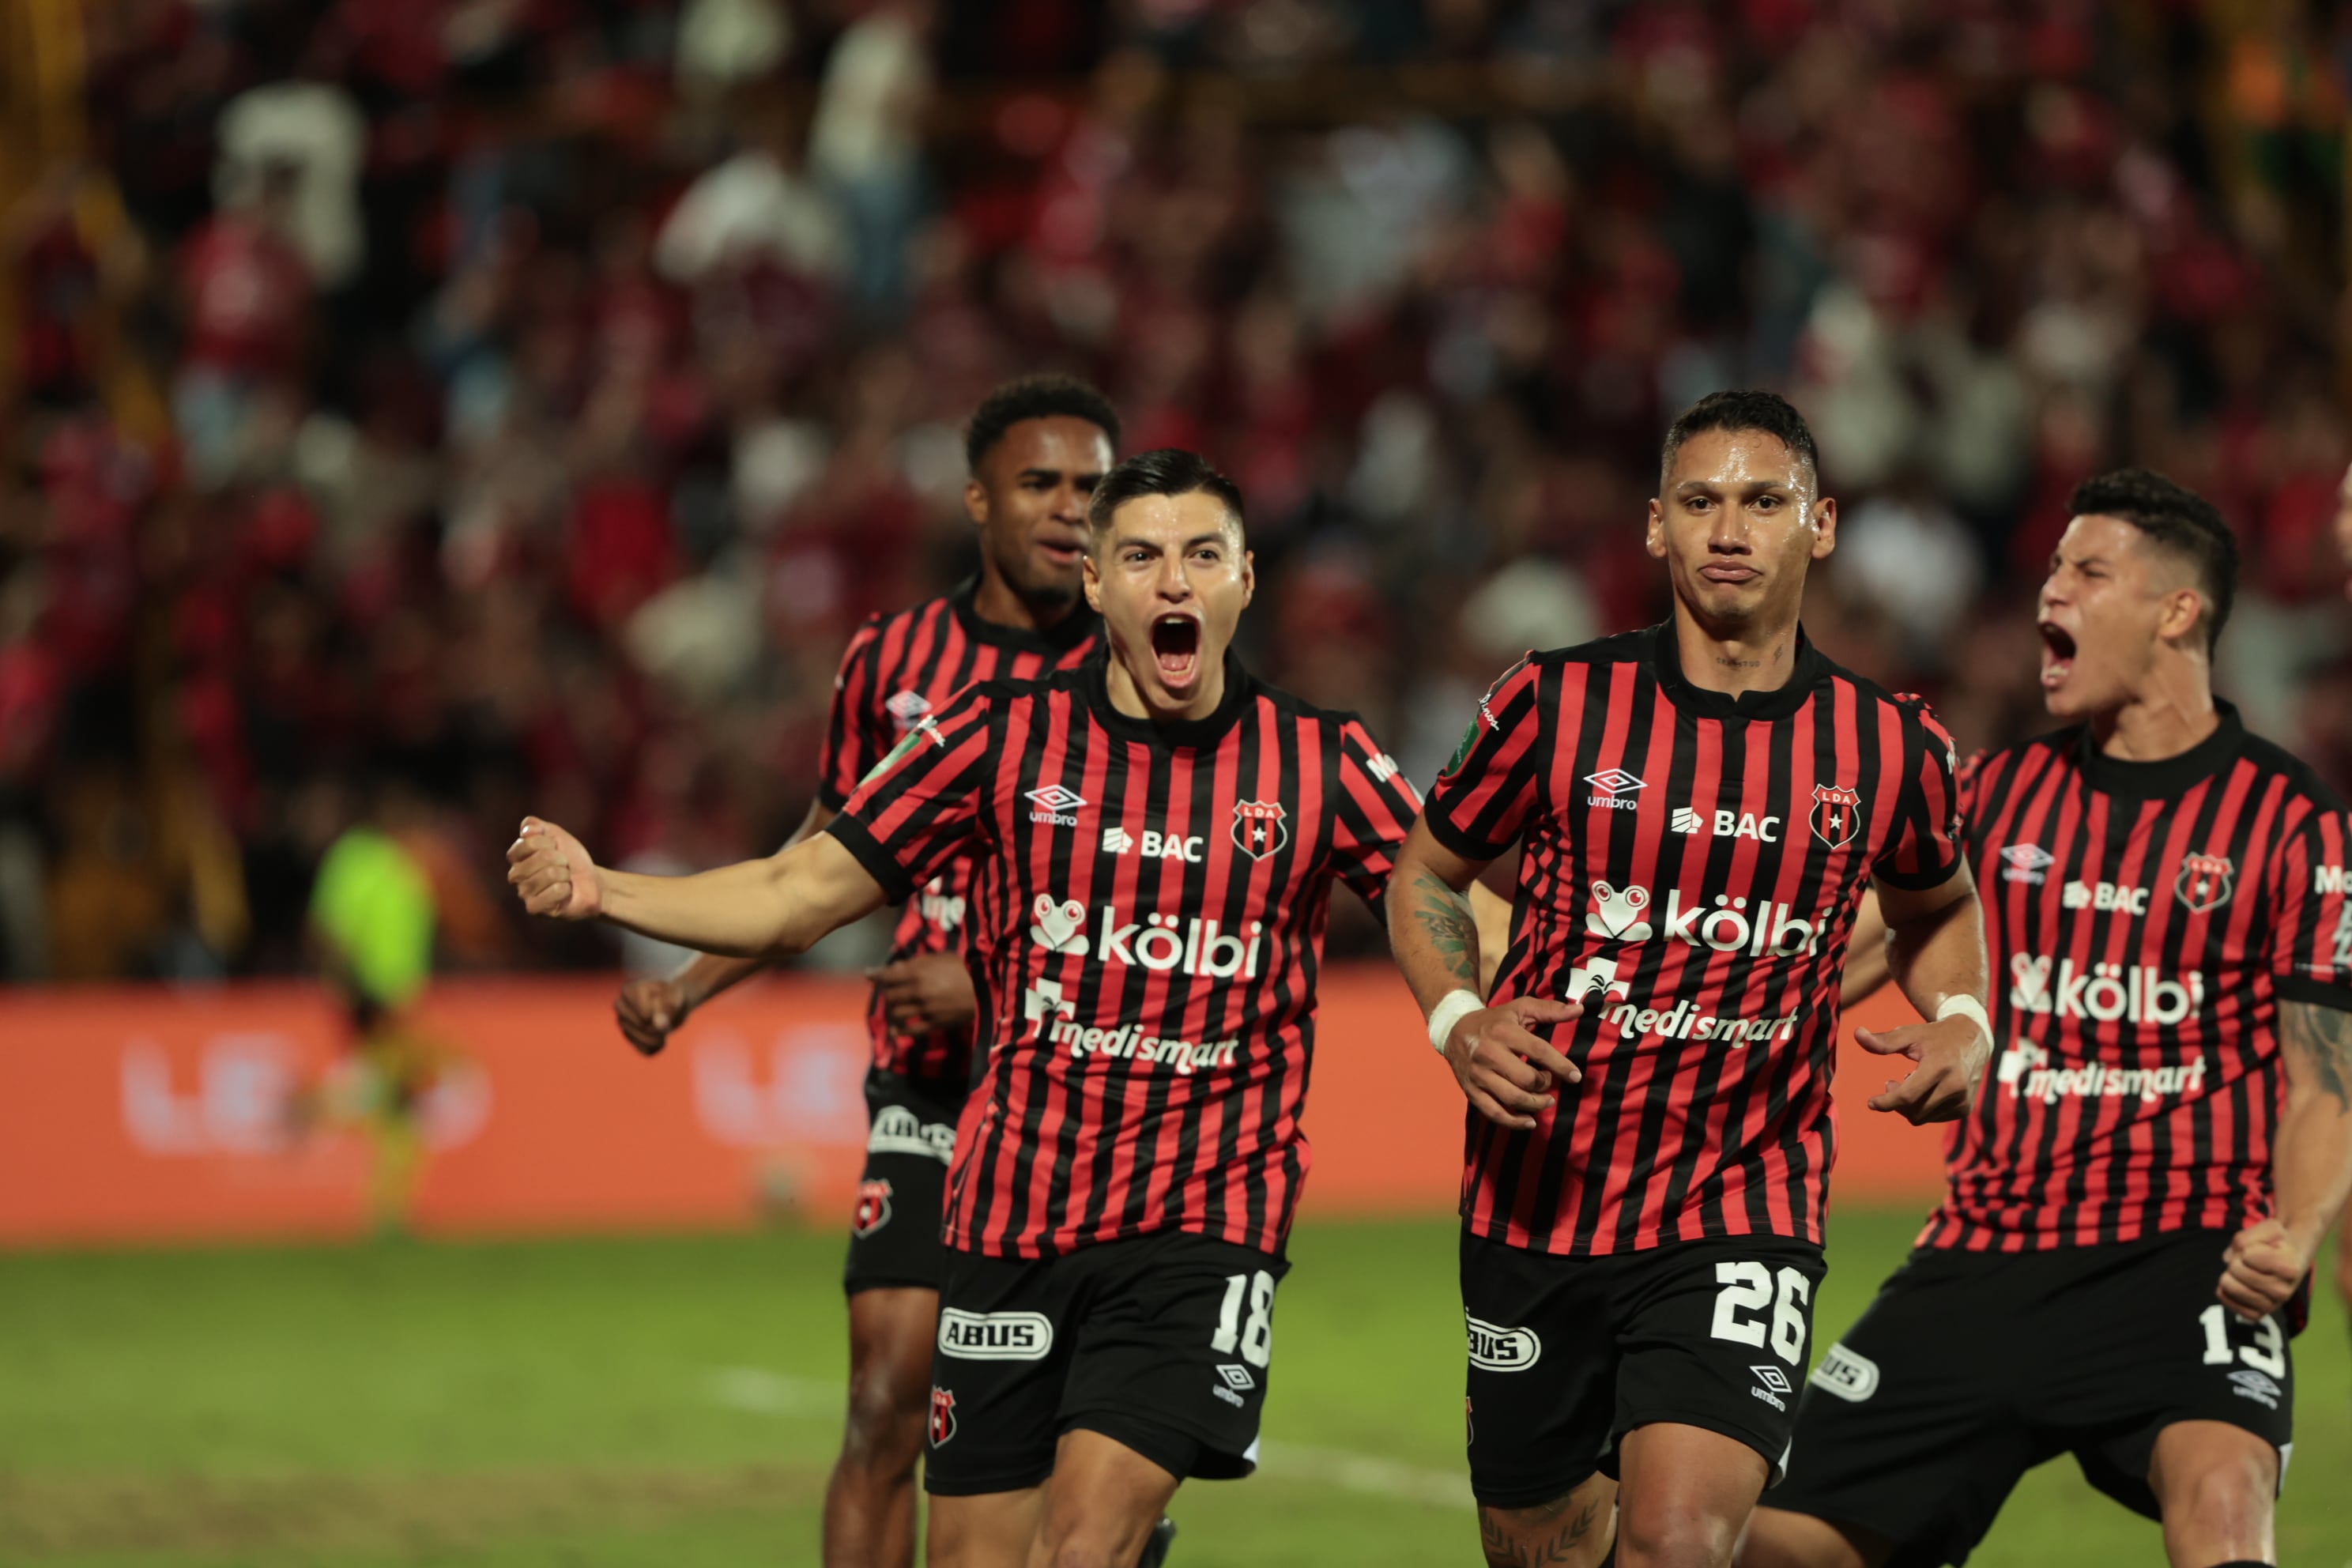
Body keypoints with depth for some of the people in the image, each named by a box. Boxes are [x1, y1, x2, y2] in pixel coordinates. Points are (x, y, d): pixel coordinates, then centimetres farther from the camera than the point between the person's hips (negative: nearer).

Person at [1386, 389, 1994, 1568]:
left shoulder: (1889, 747, 0)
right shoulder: (1556, 703, -3)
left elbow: (1937, 905, 22)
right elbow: (1427, 872, 11)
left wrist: (1963, 1024, 2)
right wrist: (1456, 1020, -7)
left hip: (1741, 1216, -1)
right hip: (1535, 1205, 1)